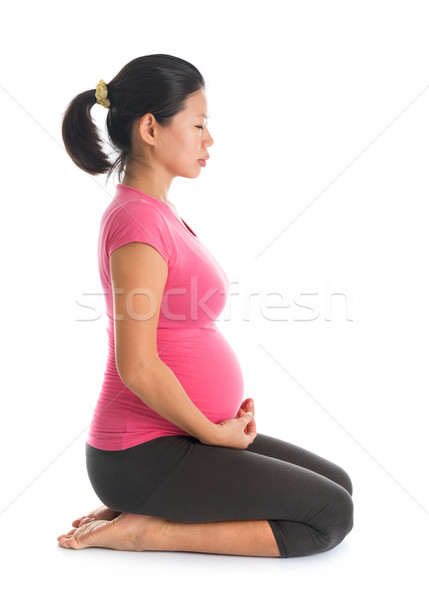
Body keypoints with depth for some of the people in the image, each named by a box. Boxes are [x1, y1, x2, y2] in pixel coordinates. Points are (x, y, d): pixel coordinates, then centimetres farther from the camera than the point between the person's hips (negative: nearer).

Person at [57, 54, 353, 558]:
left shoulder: (157, 211, 11)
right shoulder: (138, 220, -21)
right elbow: (137, 367, -25)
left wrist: (226, 414, 8)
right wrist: (214, 432, -12)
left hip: (179, 434, 10)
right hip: (145, 454, -10)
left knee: (336, 484, 15)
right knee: (331, 516, -5)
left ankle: (142, 507, 11)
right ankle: (146, 530, -4)